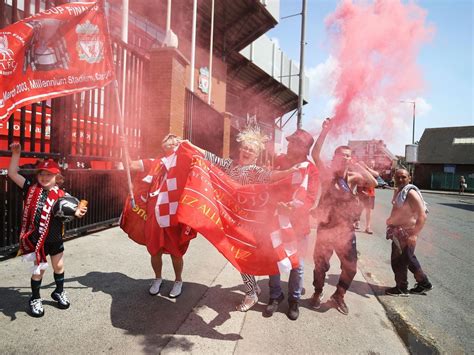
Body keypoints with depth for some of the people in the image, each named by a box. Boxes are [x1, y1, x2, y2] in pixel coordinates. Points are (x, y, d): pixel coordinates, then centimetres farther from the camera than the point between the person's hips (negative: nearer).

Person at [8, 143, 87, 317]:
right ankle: (35, 299, 31)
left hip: (55, 239, 1)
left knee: (59, 266, 16)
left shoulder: (60, 194, -5)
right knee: (39, 269, 9)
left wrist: (77, 212, -26)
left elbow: (68, 210, -4)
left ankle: (59, 292, 40)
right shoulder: (31, 188, -4)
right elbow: (12, 173, -4)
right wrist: (16, 153, -10)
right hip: (36, 239, -1)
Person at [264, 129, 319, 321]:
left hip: (298, 223, -2)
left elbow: (311, 198, -16)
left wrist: (298, 206, -35)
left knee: (297, 265, 9)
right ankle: (275, 295, 32)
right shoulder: (279, 161, 1)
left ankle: (294, 300, 31)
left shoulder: (311, 170, -8)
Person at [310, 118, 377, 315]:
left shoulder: (353, 177, 4)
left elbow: (373, 183, -6)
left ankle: (339, 295, 34)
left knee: (350, 267, 10)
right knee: (321, 264, 10)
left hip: (346, 230, 3)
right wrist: (325, 131, -22)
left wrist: (360, 168, -12)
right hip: (326, 227, -3)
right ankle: (317, 293, 34)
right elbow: (315, 154, -17)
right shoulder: (327, 173, -5)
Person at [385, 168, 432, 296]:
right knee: (408, 258, 21)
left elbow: (422, 216, -25)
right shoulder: (397, 191, 5)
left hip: (406, 232, -9)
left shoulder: (411, 193, -21)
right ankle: (424, 283, 37)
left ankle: (401, 288, 20)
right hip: (398, 231, 9)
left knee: (398, 260, 3)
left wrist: (414, 234, -29)